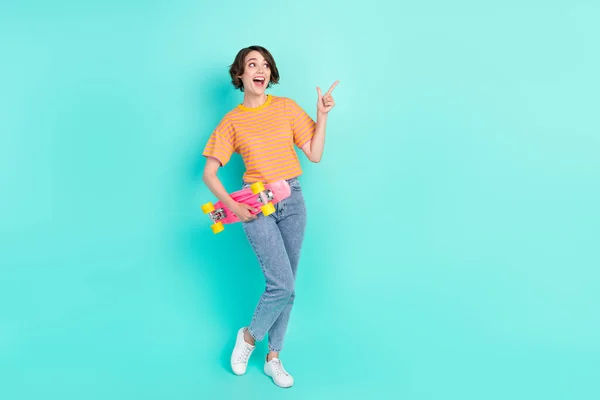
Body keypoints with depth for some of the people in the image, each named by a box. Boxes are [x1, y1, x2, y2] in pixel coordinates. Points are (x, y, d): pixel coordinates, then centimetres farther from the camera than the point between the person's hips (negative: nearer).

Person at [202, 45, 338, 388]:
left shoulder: (287, 107, 6)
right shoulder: (232, 121, 2)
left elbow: (315, 155, 4)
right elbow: (209, 173, 1)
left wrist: (322, 115, -4)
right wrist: (231, 205, -13)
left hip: (292, 200, 3)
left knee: (286, 287, 7)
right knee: (282, 284, -12)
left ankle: (274, 358, 25)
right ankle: (249, 337, 17)